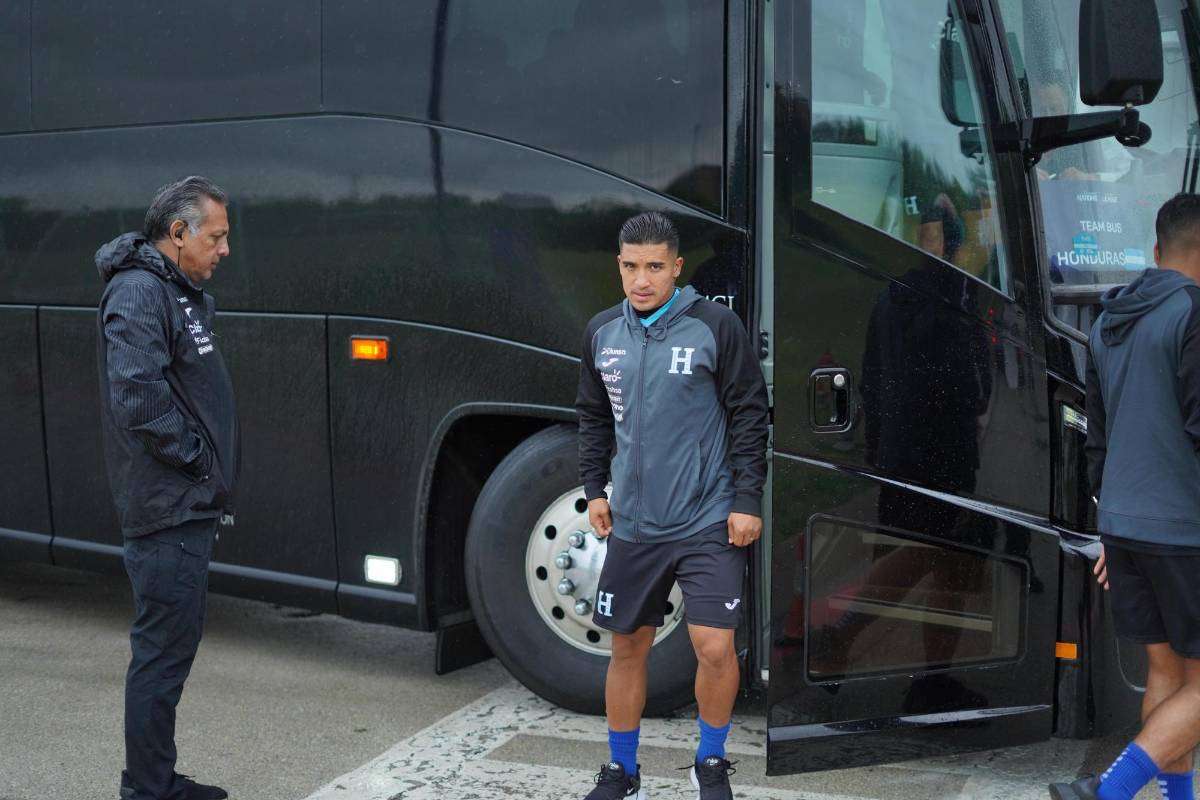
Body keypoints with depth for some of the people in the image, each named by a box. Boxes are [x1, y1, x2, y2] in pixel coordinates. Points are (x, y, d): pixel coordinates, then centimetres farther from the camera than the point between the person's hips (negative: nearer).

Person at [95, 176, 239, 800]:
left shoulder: (182, 294, 17)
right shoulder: (139, 293, -15)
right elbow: (138, 397, -26)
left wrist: (213, 478, 11)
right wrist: (198, 459, -17)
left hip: (189, 508, 10)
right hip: (167, 513, -10)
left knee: (173, 647, 16)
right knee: (162, 654, -4)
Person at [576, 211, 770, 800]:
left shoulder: (716, 326, -8)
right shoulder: (601, 332, 6)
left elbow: (749, 415, -5)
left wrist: (748, 500, -8)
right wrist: (594, 490, 10)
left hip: (710, 524, -4)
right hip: (632, 525, 4)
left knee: (714, 647, -8)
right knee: (628, 647, 12)